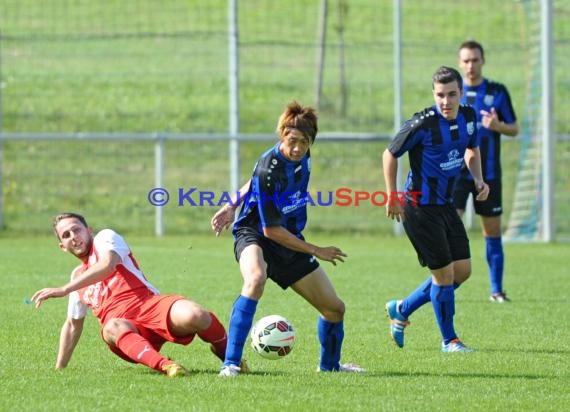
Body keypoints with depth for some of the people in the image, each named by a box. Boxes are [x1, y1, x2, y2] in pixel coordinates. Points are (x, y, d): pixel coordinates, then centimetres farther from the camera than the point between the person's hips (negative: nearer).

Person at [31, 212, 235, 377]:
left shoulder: (105, 238, 11)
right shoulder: (77, 276, 31)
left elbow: (108, 265, -12)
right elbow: (73, 324, 40)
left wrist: (64, 289, -17)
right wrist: (59, 370, 35)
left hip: (149, 304, -4)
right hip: (122, 323, 4)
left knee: (193, 315, -35)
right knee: (113, 328, -38)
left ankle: (225, 351, -1)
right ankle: (164, 364, -63)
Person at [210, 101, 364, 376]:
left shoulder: (302, 156, -5)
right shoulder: (269, 169, -28)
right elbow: (271, 229, -23)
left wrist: (233, 205, 10)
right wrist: (316, 251, -16)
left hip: (290, 242, 7)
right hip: (255, 235, -7)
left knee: (335, 308, 8)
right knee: (256, 278, -41)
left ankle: (330, 364, 39)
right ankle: (231, 363, -39)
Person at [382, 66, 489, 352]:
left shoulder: (468, 116, -1)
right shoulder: (423, 124, -21)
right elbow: (390, 154, -10)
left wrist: (478, 179, 2)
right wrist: (392, 197, -9)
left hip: (445, 205, 8)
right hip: (420, 207, -8)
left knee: (463, 270, 10)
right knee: (444, 273, -4)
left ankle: (402, 310, 27)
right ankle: (449, 340, 14)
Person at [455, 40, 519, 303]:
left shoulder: (498, 92, 1)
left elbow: (514, 129, 4)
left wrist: (497, 125, -17)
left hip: (488, 173, 0)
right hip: (456, 172, 0)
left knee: (492, 232, 6)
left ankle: (496, 289, 14)